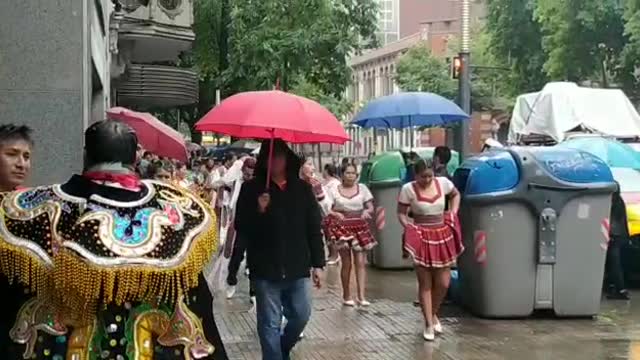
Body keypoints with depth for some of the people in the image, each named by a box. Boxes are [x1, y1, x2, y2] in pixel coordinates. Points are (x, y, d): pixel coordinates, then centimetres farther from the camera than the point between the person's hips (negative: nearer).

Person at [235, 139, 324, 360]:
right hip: (265, 269, -2)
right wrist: (258, 211, -22)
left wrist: (318, 264, 4)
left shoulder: (303, 188, 5)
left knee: (301, 316, 9)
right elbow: (241, 227, -4)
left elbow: (314, 229, 7)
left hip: (298, 268, 3)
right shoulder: (251, 189, -1)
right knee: (270, 323, 2)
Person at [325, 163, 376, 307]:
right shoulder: (334, 190, 2)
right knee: (346, 262, 2)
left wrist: (366, 211, -14)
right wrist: (336, 214, -20)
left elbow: (370, 207, 8)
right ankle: (346, 296, 14)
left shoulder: (362, 188, 7)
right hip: (342, 227, -1)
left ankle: (361, 296, -5)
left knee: (360, 262, -5)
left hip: (360, 227, 1)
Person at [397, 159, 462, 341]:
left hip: (443, 236, 3)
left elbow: (456, 195, 19)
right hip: (421, 238, -3)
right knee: (425, 284, 2)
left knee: (443, 283, 5)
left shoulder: (443, 182, -1)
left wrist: (453, 213, 6)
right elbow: (401, 213, -3)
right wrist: (409, 227, -19)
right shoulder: (408, 189, -9)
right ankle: (429, 324, 13)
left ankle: (434, 314, 32)